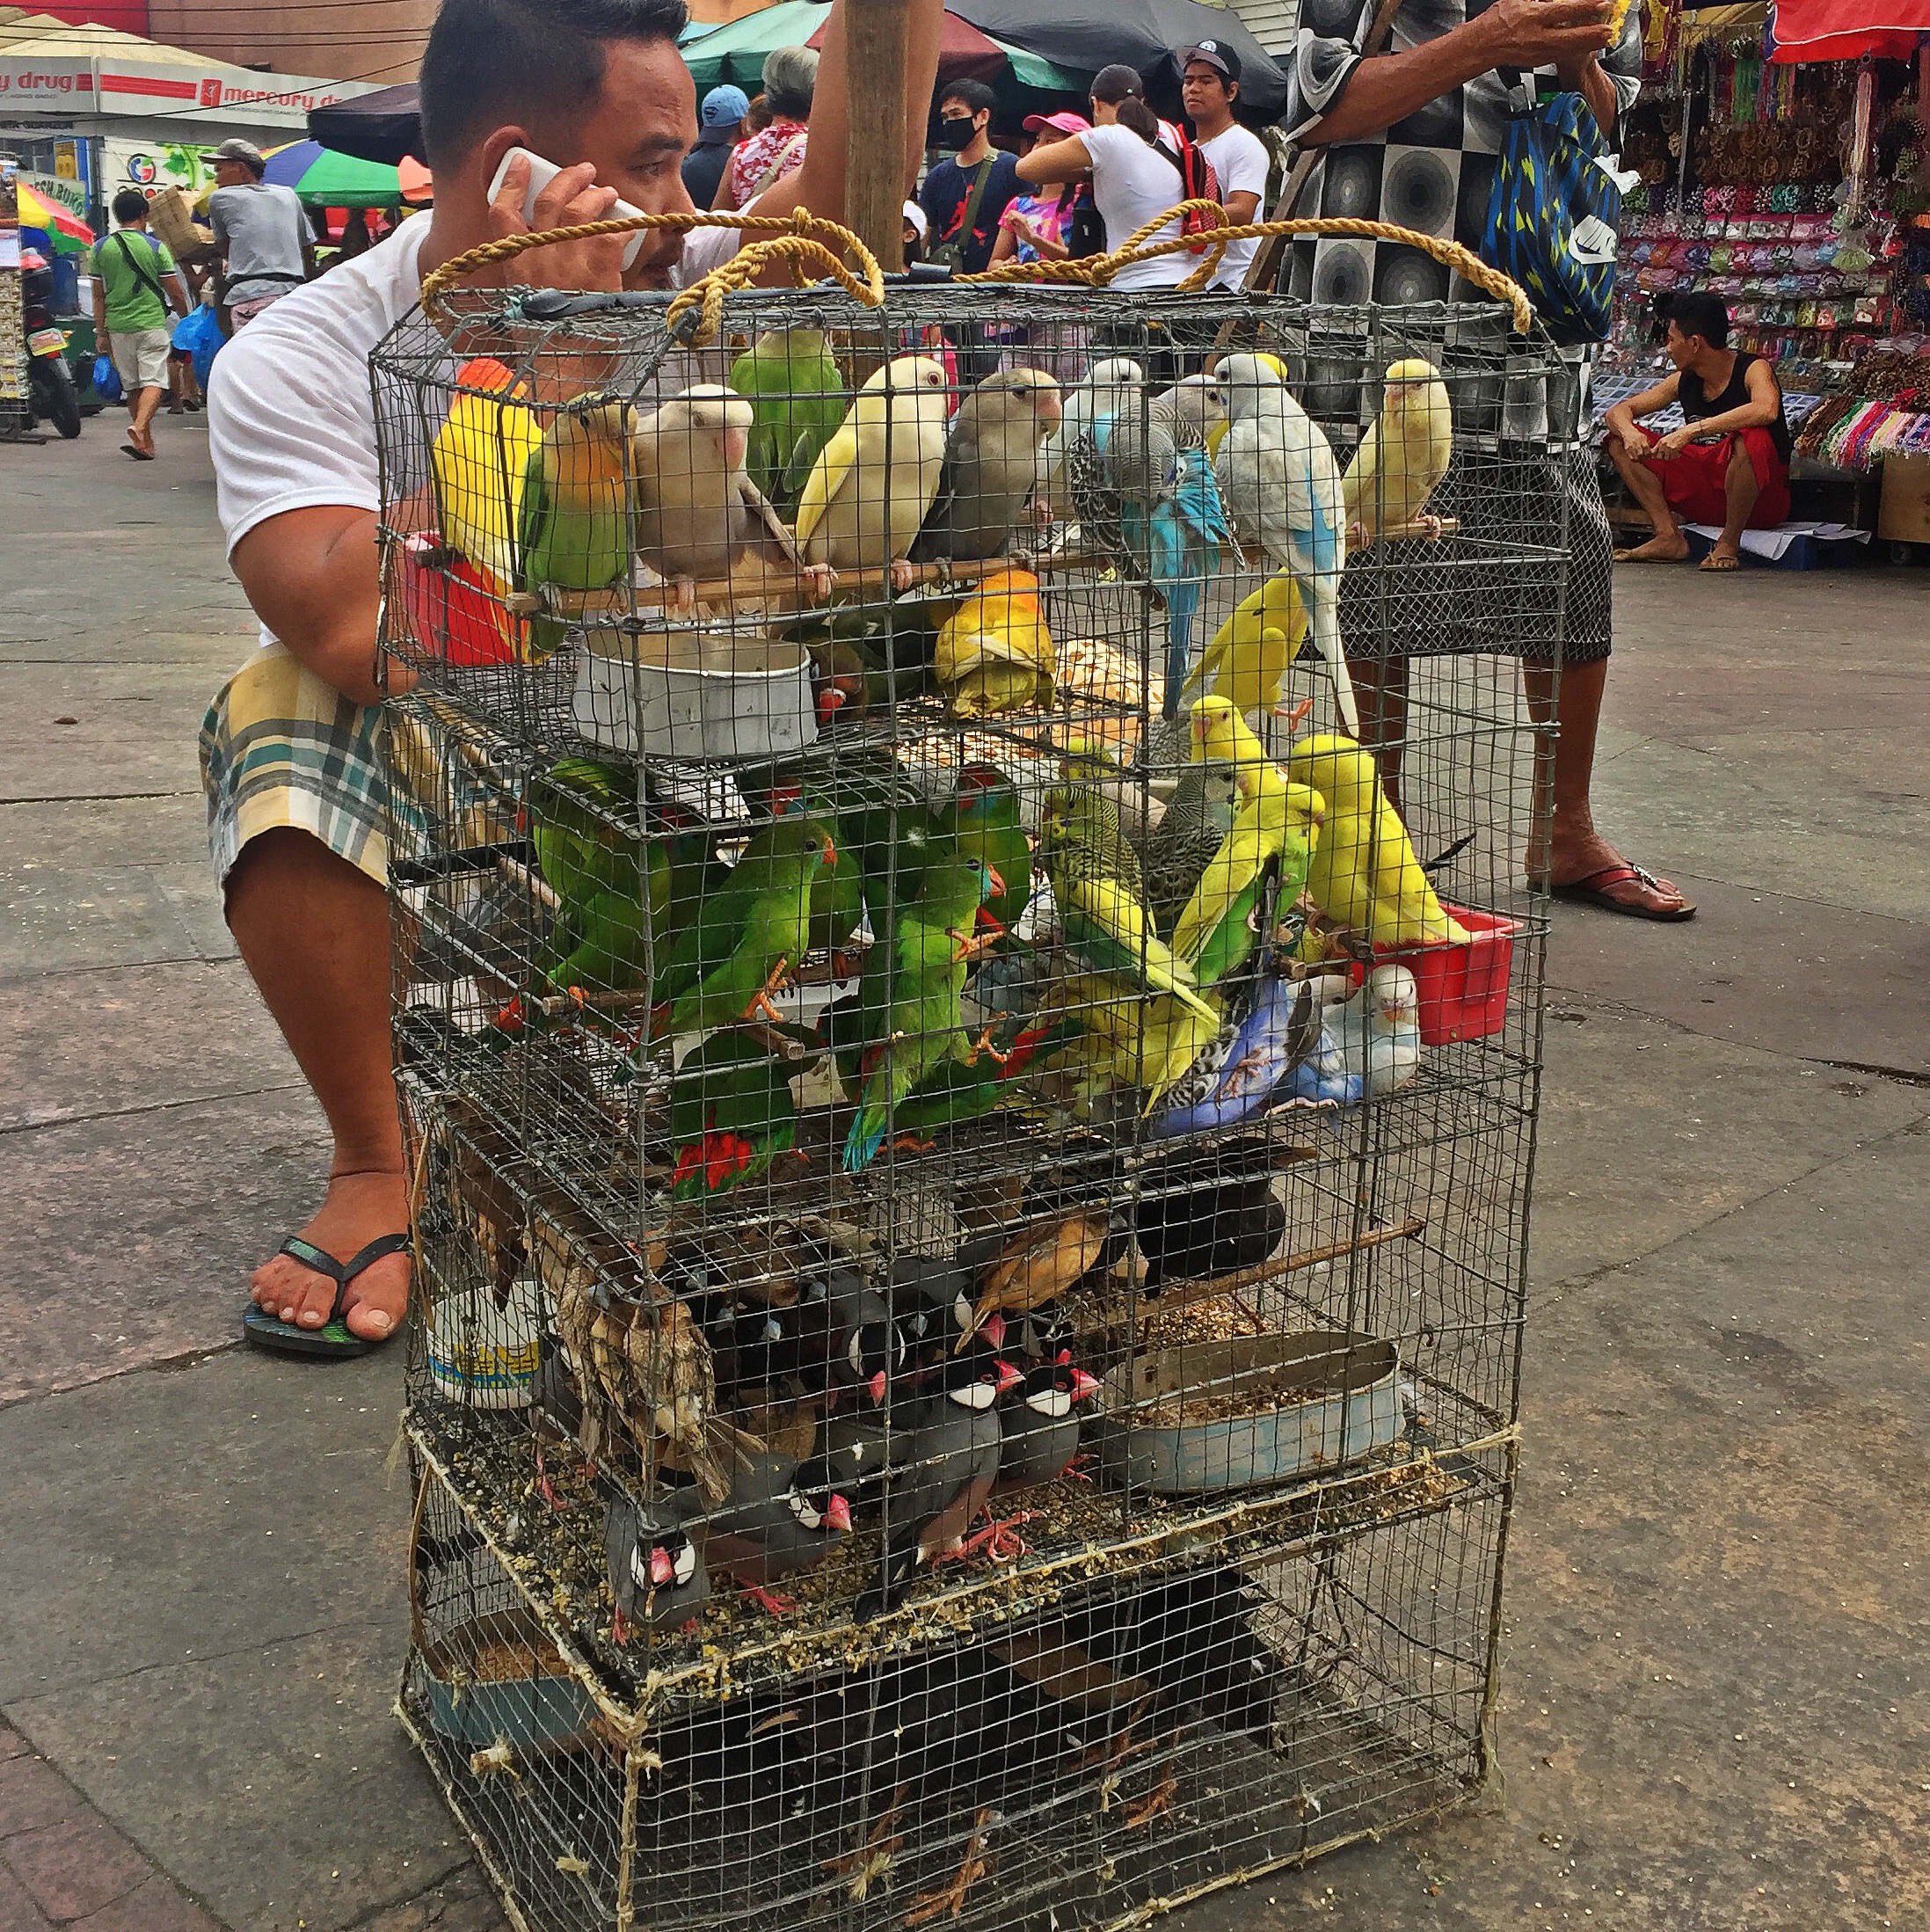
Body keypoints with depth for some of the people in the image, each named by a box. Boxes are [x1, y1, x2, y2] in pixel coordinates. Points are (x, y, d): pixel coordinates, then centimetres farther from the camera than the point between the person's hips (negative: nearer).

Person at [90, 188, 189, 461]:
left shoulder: (101, 248, 5)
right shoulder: (156, 247, -3)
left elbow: (98, 296, 6)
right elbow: (175, 293, -1)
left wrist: (101, 331, 12)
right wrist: (186, 320, 16)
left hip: (118, 326, 3)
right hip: (151, 323, -3)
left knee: (132, 385, 12)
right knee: (154, 381, -3)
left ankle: (147, 443, 15)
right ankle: (140, 427, -27)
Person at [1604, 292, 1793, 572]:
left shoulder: (1753, 369, -13)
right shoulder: (1684, 381, 5)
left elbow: (1767, 410, -37)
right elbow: (1619, 411, 9)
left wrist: (1691, 430, -39)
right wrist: (1628, 432, -16)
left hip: (1762, 500, -6)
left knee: (1749, 439, -39)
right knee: (1618, 442, 0)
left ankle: (1729, 542, -20)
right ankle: (1669, 536, -11)